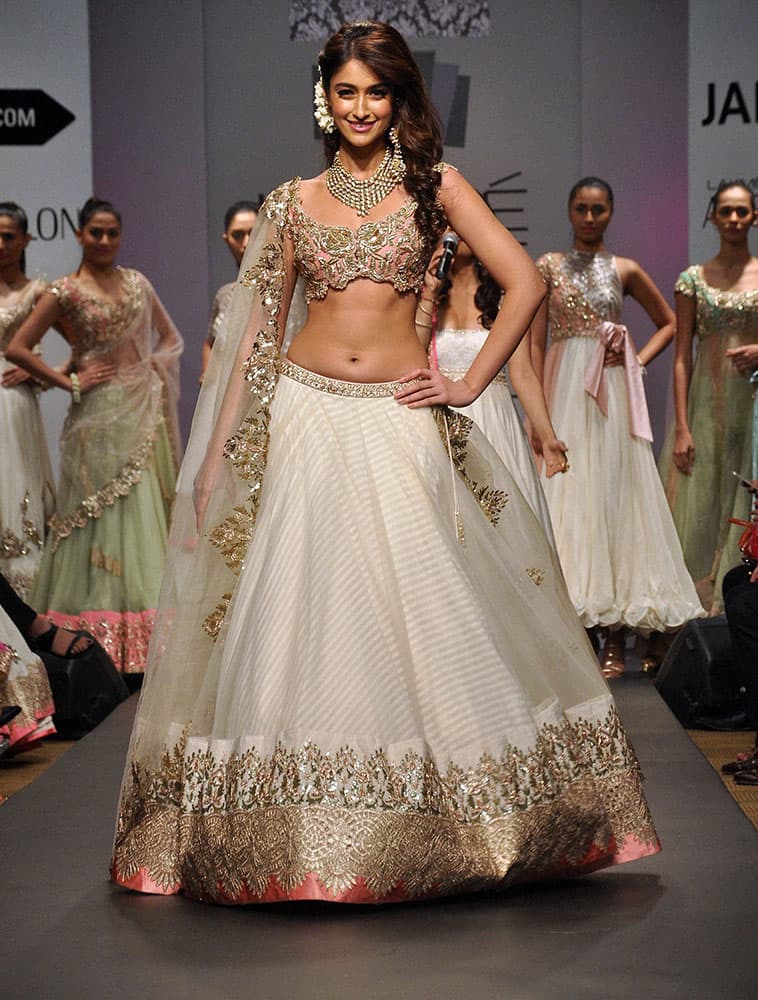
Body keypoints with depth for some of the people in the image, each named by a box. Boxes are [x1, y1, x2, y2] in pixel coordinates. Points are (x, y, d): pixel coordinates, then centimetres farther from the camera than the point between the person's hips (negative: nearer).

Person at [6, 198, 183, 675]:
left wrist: (156, 368, 4)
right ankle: (100, 633, 5)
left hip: (142, 410, 4)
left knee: (146, 516, 5)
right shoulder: (66, 291, -3)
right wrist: (69, 381, -7)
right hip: (99, 414, -4)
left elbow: (170, 336, 21)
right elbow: (18, 348, -5)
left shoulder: (136, 282, 11)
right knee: (101, 520, -2)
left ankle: (144, 631, 12)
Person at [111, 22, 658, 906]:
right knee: (297, 620, 0)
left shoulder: (432, 185, 6)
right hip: (305, 421, 1)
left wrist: (470, 385, -4)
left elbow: (524, 284, 1)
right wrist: (216, 454, 8)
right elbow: (257, 333, 12)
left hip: (401, 424, -1)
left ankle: (454, 823, 15)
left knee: (432, 617, 0)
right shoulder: (292, 202, 11)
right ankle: (296, 838, 11)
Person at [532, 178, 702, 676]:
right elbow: (536, 340, 3)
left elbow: (669, 322, 20)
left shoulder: (625, 270, 10)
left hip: (613, 392, 1)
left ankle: (618, 633, 2)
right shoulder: (549, 266, 7)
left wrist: (638, 360, 2)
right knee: (570, 495, -3)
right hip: (565, 391, 0)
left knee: (615, 493, -2)